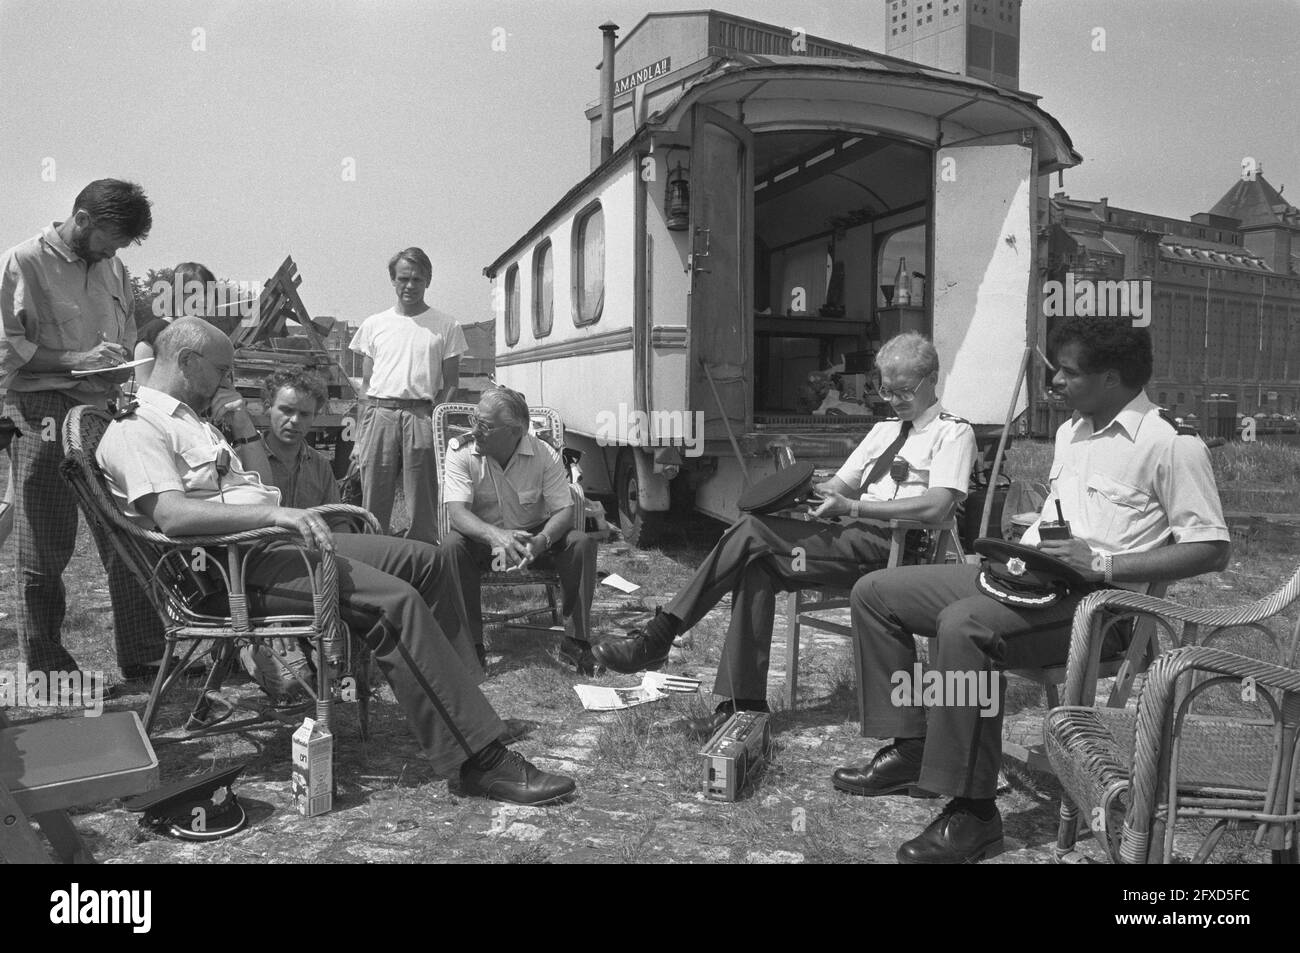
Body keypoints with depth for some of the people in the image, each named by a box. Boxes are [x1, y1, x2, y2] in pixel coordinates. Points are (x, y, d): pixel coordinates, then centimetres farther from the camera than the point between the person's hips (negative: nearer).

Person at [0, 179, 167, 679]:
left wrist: (120, 363, 5)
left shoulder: (113, 270, 15)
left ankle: (144, 655, 13)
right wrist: (75, 361, -16)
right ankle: (47, 664, 17)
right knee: (45, 550, 4)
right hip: (46, 416, -6)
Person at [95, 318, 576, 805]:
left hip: (275, 543, 10)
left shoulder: (190, 420, 25)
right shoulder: (135, 428, -6)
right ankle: (480, 759, -25)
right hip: (238, 567, -10)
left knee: (427, 560, 3)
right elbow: (171, 514, -23)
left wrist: (243, 427, 13)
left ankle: (459, 699, 8)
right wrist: (274, 513, -30)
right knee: (395, 601, -28)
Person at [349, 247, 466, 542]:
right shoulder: (374, 324, 16)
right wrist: (361, 434, 7)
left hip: (423, 415, -2)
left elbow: (451, 383, 8)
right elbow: (366, 383, 15)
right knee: (373, 503, 1)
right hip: (379, 412, 2)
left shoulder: (447, 326, 9)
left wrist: (437, 419, -7)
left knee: (423, 507, -1)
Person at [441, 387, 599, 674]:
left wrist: (541, 541, -40)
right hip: (481, 537, 0)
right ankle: (470, 643, -22)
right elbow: (457, 512, -25)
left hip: (535, 536, 1)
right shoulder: (461, 453, -15)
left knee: (582, 543, -25)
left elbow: (564, 510, -17)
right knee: (451, 547, -33)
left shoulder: (545, 456, -14)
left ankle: (576, 640, -16)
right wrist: (497, 536, -46)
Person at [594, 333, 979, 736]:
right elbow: (840, 485, 22)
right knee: (756, 568, -22)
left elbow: (936, 507, -13)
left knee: (752, 531, -22)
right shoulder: (884, 430, 28)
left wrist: (853, 507, -19)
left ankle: (658, 638, -18)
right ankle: (744, 704, -20)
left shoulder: (954, 433, 3)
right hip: (852, 538, 7)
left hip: (890, 545, -7)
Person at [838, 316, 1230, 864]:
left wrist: (1104, 564, -19)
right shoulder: (1071, 431, 19)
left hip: (1098, 599, -9)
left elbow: (1213, 550, -11)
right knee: (875, 592, 1)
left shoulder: (1171, 444, -8)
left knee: (964, 626, -37)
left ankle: (973, 813, -25)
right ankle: (909, 748, 5)